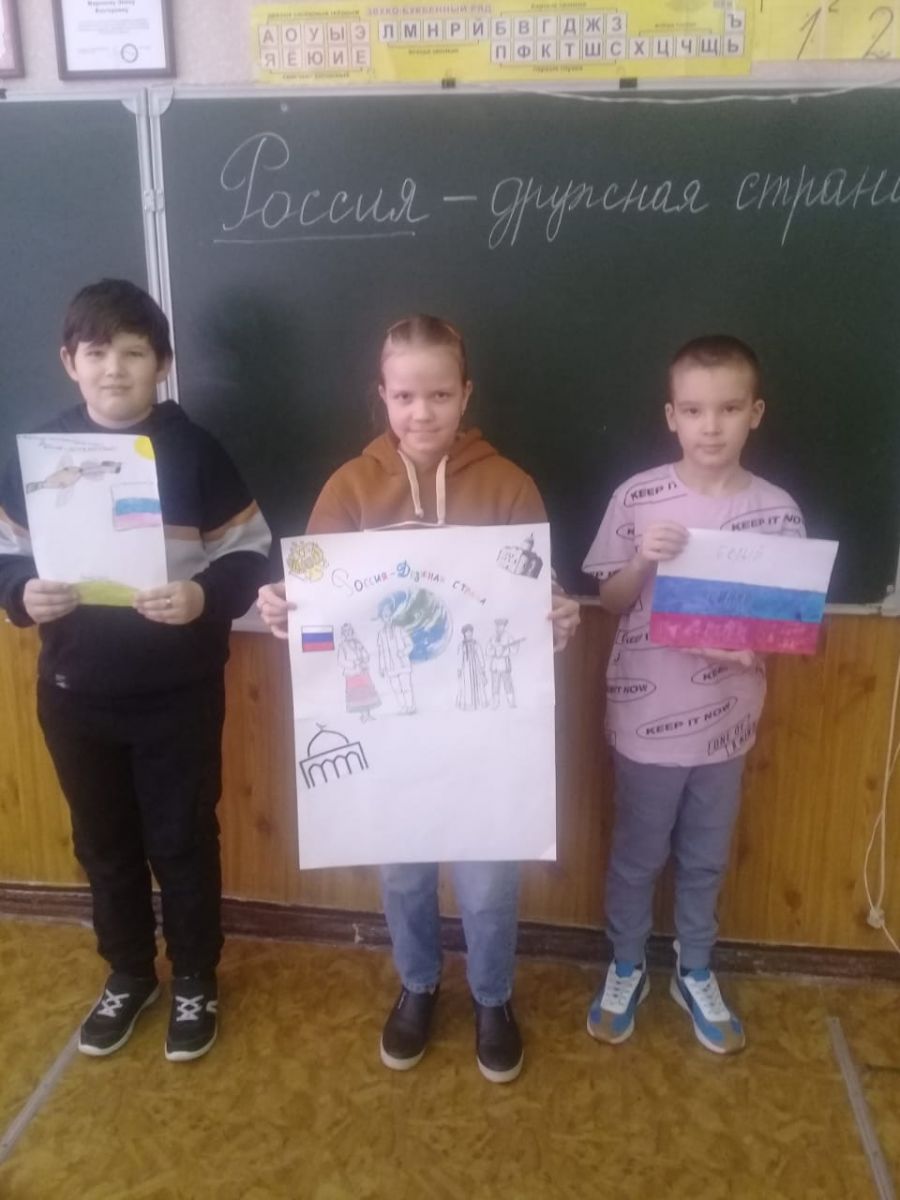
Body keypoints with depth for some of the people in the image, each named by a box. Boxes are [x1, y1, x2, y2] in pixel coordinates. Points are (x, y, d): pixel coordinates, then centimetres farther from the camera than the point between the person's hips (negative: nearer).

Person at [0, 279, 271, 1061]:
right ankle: (128, 974, 40)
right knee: (104, 843, 18)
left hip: (178, 693, -3)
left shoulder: (193, 450, -8)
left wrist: (205, 596, -24)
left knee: (183, 840, 11)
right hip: (75, 694, 3)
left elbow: (251, 556, -6)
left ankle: (195, 981, 33)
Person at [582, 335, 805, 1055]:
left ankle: (695, 974, 43)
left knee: (705, 861, 20)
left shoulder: (778, 511, -7)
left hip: (725, 720, 2)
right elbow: (610, 603, -3)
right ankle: (626, 970, 41)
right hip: (646, 718, -1)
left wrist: (758, 643, -20)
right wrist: (642, 560, -22)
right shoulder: (637, 499, -11)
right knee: (636, 857, 17)